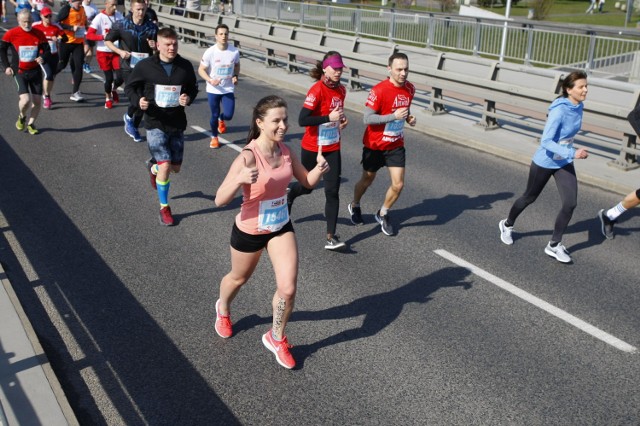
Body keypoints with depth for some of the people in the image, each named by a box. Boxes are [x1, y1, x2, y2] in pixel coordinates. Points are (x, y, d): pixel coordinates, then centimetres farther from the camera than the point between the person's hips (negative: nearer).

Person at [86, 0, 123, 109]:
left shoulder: (119, 16, 0)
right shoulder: (99, 18, -12)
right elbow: (89, 35, -14)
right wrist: (103, 37, -28)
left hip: (116, 51, 3)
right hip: (103, 52, -3)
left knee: (120, 76, -6)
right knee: (109, 77, 2)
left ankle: (114, 89, 30)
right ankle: (108, 98, 30)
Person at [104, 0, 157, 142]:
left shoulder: (152, 27, -1)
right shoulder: (121, 25, -5)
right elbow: (107, 41, 6)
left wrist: (154, 46, -14)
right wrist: (120, 51, -12)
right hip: (128, 68, -3)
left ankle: (134, 127, 29)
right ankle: (128, 116, 18)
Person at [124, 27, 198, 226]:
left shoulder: (185, 66, -4)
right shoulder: (145, 66, -9)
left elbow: (193, 88, 10)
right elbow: (129, 87, 3)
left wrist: (188, 98, -12)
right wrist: (139, 100, -17)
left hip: (177, 124, 3)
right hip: (155, 124, -3)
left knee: (175, 168, 13)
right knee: (165, 166, -12)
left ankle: (154, 169, 51)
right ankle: (164, 207, 11)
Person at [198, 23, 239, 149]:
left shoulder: (235, 51, -8)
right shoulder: (210, 52, -15)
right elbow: (201, 70, -8)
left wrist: (235, 76, -7)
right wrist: (210, 80, -25)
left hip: (228, 89, 1)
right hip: (213, 90, -1)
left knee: (228, 115, -6)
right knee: (214, 115, 9)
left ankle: (221, 120, 34)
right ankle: (214, 137, 35)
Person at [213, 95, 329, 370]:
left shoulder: (284, 150, -8)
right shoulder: (248, 157, -27)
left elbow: (308, 182, 5)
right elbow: (219, 201, -28)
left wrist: (319, 169, -17)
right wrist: (239, 180, -46)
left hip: (281, 227, 4)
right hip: (249, 231, -4)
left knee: (288, 288, -4)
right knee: (239, 278, 23)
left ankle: (277, 339, 23)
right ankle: (223, 310, 59)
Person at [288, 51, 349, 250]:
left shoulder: (341, 90, 3)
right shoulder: (317, 90, -19)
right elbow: (302, 120, -26)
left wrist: (341, 119, 0)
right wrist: (329, 118, -30)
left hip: (333, 148, 5)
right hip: (312, 148, -5)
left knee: (332, 191, -4)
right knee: (307, 186, 15)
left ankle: (331, 237, 0)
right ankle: (288, 197, 52)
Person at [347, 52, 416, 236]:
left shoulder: (410, 88, -2)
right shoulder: (379, 90, -22)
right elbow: (367, 118, -24)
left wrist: (408, 118, -4)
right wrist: (394, 116, -31)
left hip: (396, 145, 4)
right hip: (375, 145, -4)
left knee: (398, 185, -2)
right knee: (367, 180, 15)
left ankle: (382, 214, 25)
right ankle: (354, 206, 45)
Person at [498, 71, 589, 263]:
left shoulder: (578, 107, -4)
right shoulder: (559, 111, -27)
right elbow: (546, 141, -30)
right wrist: (572, 153, -38)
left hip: (564, 163, 6)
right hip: (544, 162, -6)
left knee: (570, 203, -5)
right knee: (529, 197, 14)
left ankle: (554, 245, 9)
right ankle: (507, 225, 42)